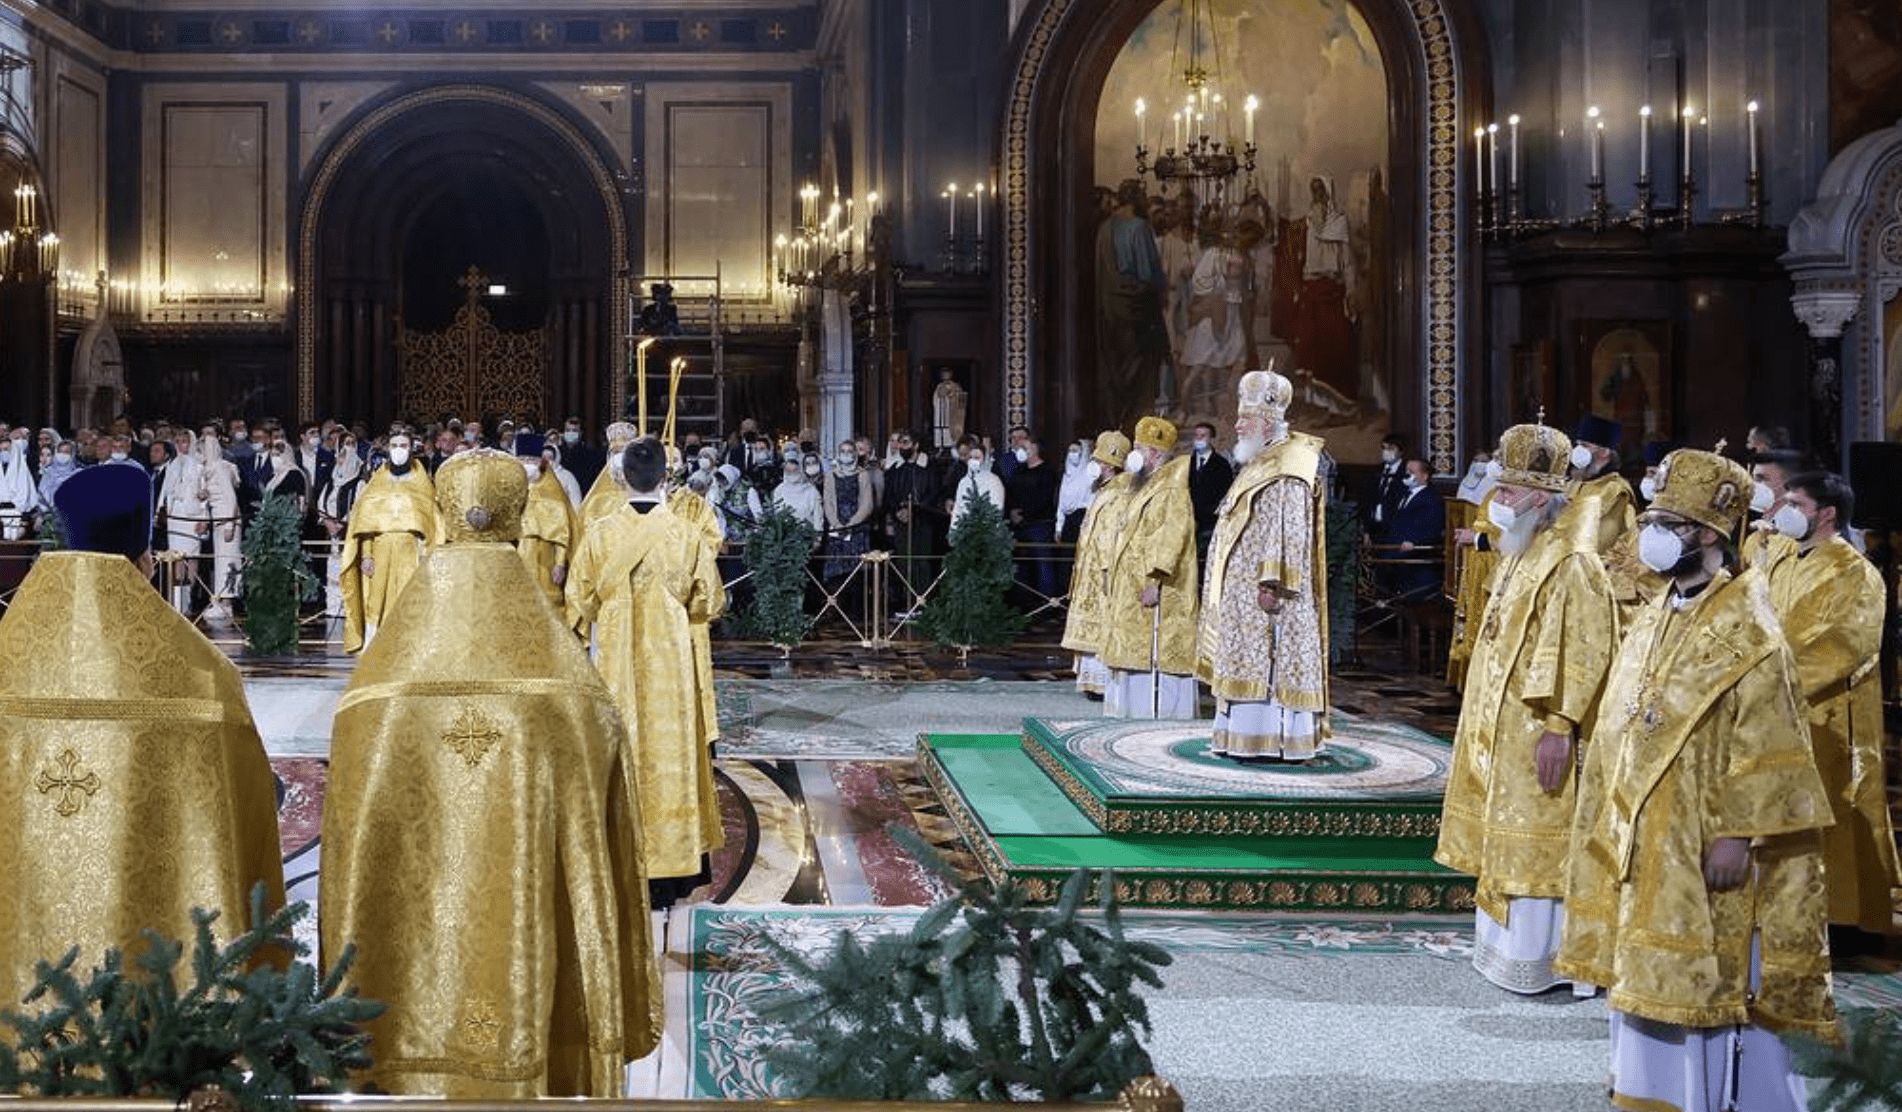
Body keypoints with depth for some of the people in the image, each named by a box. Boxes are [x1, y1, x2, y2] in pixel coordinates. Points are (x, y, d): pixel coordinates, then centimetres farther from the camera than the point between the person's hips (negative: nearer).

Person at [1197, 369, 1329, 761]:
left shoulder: (1287, 470, -13)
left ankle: (1269, 741, -7)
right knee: (1249, 660, 9)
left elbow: (1289, 531, -21)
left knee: (1266, 660, -9)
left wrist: (1272, 583, -25)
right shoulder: (1259, 465, 18)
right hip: (1242, 589, 10)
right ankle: (1244, 738, 12)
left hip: (1262, 589, -10)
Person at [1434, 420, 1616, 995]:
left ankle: (1539, 959, 8)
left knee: (1535, 843, -1)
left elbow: (1585, 653, -22)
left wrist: (1559, 727, -25)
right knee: (1506, 836, 16)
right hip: (1500, 727, 10)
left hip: (1535, 733, -10)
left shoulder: (1570, 561, -18)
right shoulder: (1522, 553, 12)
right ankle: (1507, 942, 27)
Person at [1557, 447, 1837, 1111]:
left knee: (1708, 979, 0)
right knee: (1644, 974, 15)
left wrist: (1737, 835, -18)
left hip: (1701, 850, -8)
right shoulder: (1657, 618, 10)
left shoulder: (1747, 632, -15)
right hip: (1644, 838, 8)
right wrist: (1613, 821, 15)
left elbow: (1769, 751, -17)